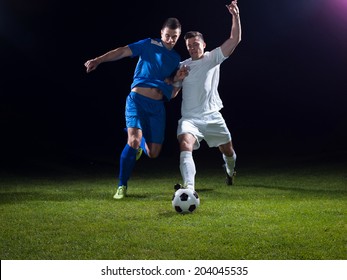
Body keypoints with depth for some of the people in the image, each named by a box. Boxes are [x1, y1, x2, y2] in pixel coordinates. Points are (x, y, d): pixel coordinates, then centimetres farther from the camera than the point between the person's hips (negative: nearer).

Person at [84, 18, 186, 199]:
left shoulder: (176, 58, 17)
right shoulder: (149, 45, 5)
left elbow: (172, 94, 15)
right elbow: (123, 51, -5)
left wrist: (177, 81, -5)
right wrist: (98, 60, -17)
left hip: (157, 106, 4)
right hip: (137, 100, -4)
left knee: (153, 154, 2)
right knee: (134, 140, -23)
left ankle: (140, 144, 41)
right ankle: (122, 186, -7)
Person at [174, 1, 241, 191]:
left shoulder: (213, 58, 3)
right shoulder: (182, 66, 9)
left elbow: (235, 39, -4)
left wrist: (235, 16, -14)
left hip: (212, 117, 0)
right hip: (190, 118, 0)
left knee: (228, 150, 12)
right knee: (185, 146, -27)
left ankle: (230, 171, 48)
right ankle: (189, 187, -37)